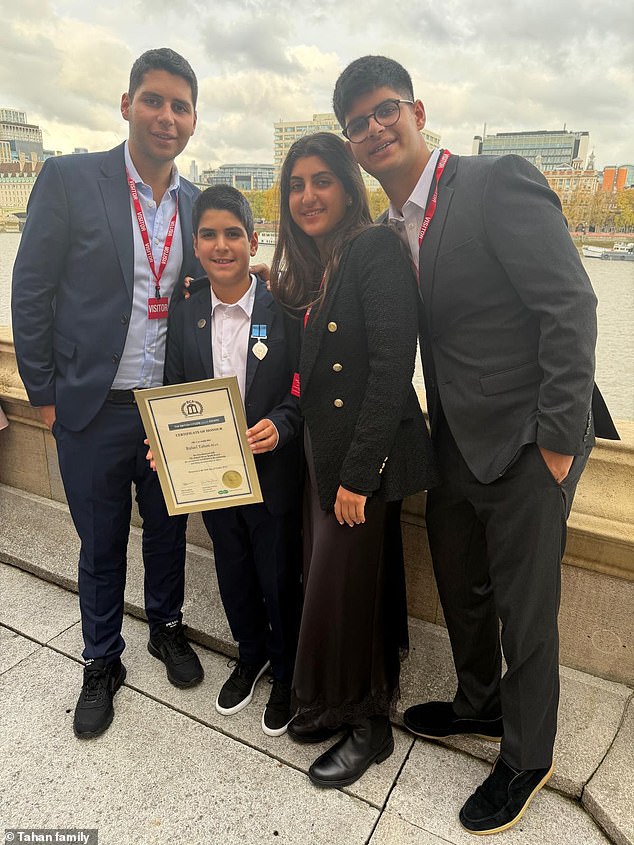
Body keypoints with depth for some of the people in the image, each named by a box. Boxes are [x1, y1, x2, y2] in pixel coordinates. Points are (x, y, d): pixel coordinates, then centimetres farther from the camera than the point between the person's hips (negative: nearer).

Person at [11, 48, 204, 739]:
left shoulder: (195, 204, 6)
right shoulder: (69, 179, -6)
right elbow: (31, 293, -5)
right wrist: (44, 394, -5)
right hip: (92, 408, -3)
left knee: (168, 530, 19)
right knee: (100, 545, 14)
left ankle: (166, 628, 45)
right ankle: (102, 662, 37)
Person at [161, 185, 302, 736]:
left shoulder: (284, 310, -12)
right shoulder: (185, 317, 0)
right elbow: (174, 395, 5)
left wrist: (279, 426, -26)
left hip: (273, 476, -3)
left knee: (280, 583, 13)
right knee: (234, 578, 22)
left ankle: (286, 675, 40)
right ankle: (251, 655, 49)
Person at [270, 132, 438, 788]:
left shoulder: (375, 249, -13)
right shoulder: (305, 268, 14)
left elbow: (392, 366, -20)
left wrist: (359, 474, -20)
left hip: (366, 457, -7)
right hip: (319, 453, 8)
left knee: (341, 590, 3)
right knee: (327, 581, 16)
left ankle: (367, 726, 29)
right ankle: (331, 705, 39)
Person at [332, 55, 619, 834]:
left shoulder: (500, 183, -14)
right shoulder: (392, 231, 10)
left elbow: (571, 308, -18)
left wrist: (556, 441, -17)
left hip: (527, 447, -7)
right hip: (457, 445, 7)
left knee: (524, 610, 8)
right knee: (460, 588, 21)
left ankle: (526, 758, 34)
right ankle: (480, 704, 49)